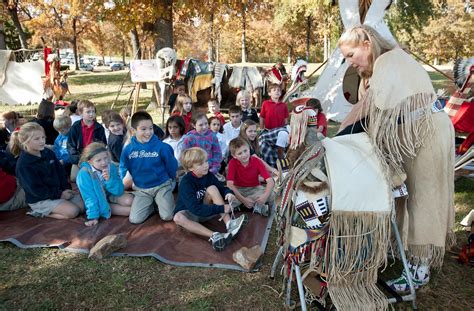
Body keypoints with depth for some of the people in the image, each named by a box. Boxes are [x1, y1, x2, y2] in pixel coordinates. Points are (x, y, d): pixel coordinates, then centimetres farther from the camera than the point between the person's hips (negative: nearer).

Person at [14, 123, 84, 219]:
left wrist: (66, 188, -3)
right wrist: (59, 194, -18)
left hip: (60, 191, 7)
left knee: (83, 205, -5)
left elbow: (60, 171, 10)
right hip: (39, 199, -7)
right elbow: (36, 190, -19)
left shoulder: (49, 153, 2)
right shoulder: (23, 165, -19)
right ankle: (40, 212, -2)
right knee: (72, 211, -22)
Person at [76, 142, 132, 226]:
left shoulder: (112, 167, -16)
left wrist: (110, 180, -32)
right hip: (97, 201, -5)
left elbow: (119, 191, -15)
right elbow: (90, 197, -22)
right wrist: (93, 216, -26)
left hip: (110, 196, 5)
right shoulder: (84, 173, -27)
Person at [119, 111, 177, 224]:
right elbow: (124, 169, 10)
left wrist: (170, 180, 10)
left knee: (167, 216, -14)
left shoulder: (161, 147, -16)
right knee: (134, 219, -9)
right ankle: (151, 205, 19)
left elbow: (171, 166, -2)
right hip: (141, 189, 2)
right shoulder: (128, 149, -8)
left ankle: (160, 201, 17)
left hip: (162, 185, -2)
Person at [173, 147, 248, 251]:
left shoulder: (208, 175, -8)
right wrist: (221, 209, -35)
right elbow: (196, 209, -33)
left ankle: (229, 223, -31)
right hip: (190, 213, -4)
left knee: (212, 188, -21)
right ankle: (213, 236, -47)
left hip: (205, 210, 4)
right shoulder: (186, 183, -26)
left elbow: (222, 188, 1)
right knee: (178, 218, -38)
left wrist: (228, 193, -25)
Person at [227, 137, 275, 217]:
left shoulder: (257, 161, -14)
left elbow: (270, 181, -19)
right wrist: (243, 200, -33)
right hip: (239, 190, 0)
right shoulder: (232, 163, -16)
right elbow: (230, 184, -24)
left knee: (271, 195, -27)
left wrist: (265, 196, -38)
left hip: (255, 189, 0)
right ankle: (256, 205, -17)